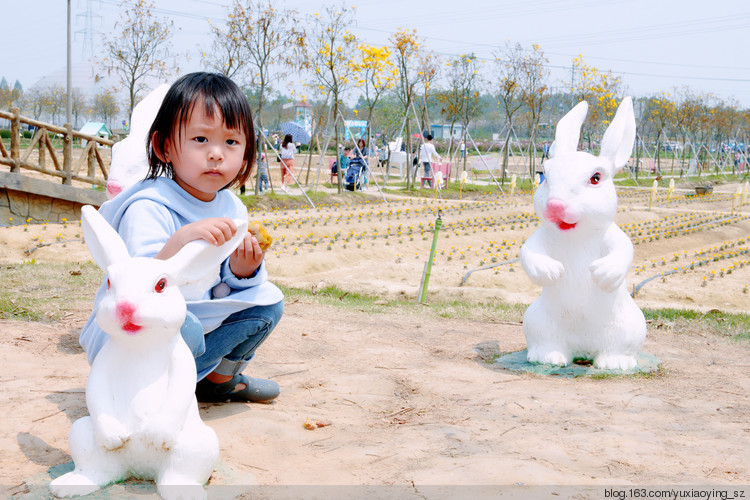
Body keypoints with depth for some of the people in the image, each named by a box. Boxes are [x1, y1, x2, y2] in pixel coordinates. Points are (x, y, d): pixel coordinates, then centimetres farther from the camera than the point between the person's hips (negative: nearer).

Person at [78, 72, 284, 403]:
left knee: (267, 300, 1)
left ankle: (219, 378, 14)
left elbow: (221, 294, 6)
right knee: (177, 326, -38)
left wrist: (243, 270, -17)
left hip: (198, 320, 8)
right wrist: (180, 241, -50)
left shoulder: (232, 209, 0)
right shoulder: (147, 208, -23)